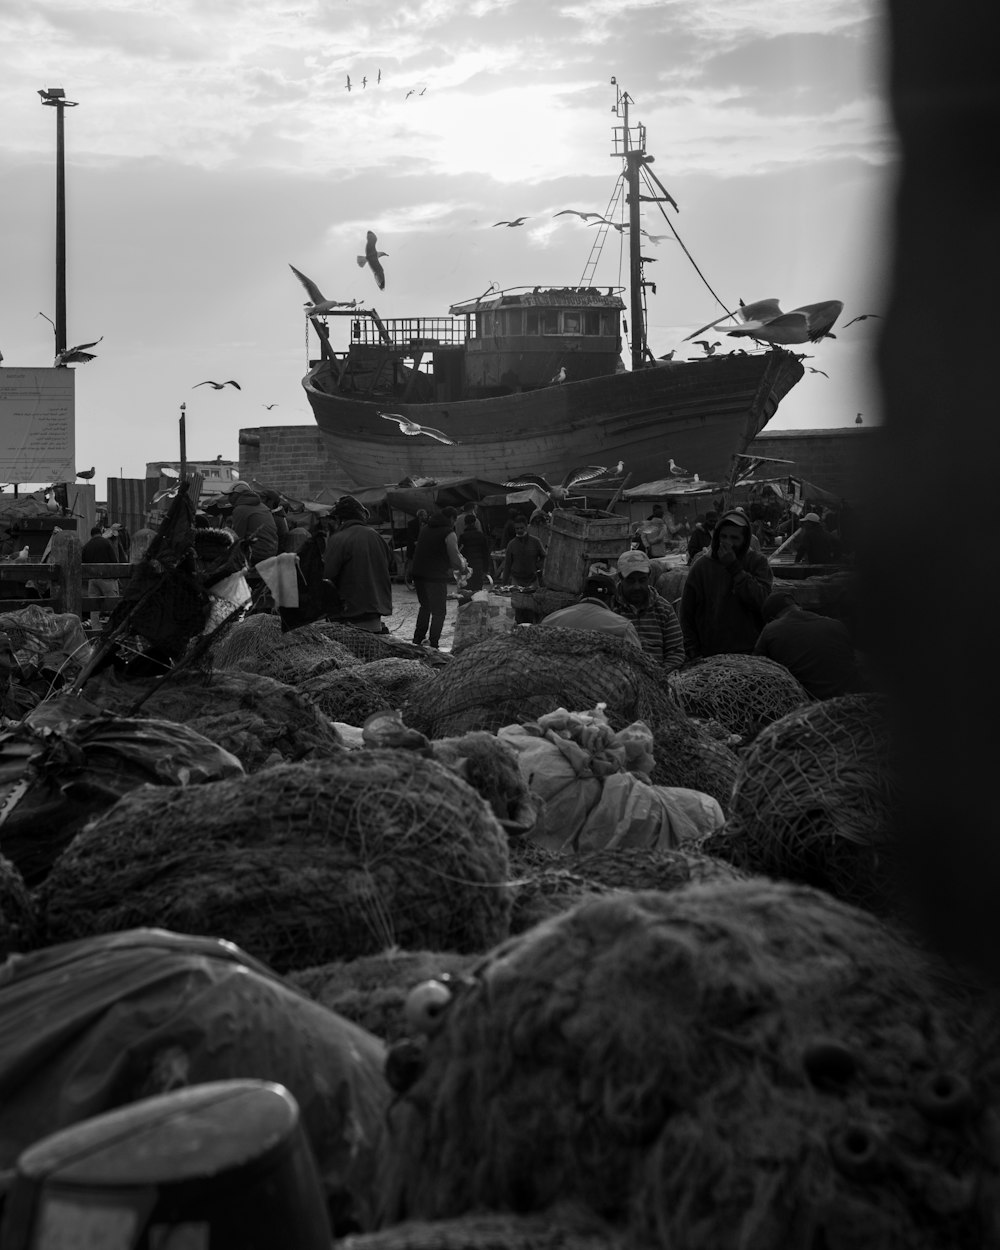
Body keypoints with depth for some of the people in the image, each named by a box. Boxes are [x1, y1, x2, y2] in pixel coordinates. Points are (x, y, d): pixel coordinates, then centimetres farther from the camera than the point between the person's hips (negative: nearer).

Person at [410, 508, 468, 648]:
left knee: (425, 606, 24)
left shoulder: (426, 529, 14)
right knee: (438, 611, 3)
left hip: (418, 574, 7)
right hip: (436, 577, -7)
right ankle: (433, 645, 0)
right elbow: (455, 558, -12)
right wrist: (463, 567, 11)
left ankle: (418, 639, 27)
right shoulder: (449, 533, -9)